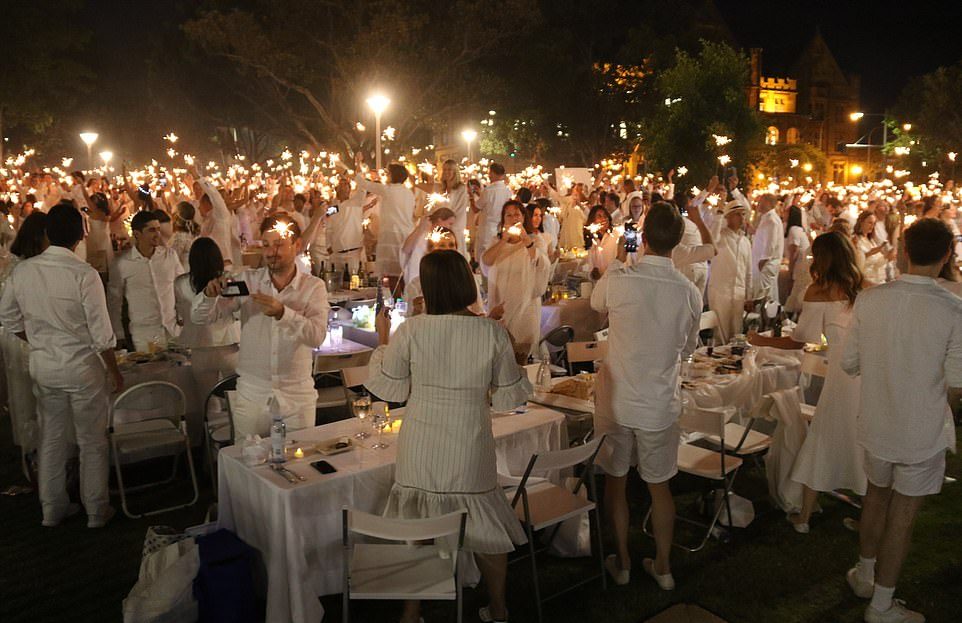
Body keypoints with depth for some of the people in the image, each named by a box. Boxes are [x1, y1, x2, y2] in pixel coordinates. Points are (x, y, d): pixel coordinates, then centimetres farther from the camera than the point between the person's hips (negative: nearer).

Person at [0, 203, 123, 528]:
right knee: (92, 443, 11)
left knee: (51, 439, 19)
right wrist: (115, 372, -5)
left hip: (43, 365, 5)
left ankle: (53, 509, 33)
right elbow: (101, 334, -17)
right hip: (82, 367, -5)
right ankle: (96, 511, 23)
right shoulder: (84, 274, -21)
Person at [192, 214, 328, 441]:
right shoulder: (246, 280, 1)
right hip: (251, 394, 1)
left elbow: (317, 335, -17)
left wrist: (282, 313, -32)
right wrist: (210, 294, -23)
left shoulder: (314, 287, -3)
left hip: (297, 396, -1)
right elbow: (199, 317, -2)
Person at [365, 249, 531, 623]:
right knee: (484, 533, 19)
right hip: (470, 452, 0)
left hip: (420, 452, 0)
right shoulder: (492, 333, -10)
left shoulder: (409, 331, -12)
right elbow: (510, 397, -2)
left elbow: (389, 389, 0)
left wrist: (382, 342, 12)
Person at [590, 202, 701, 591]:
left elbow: (596, 303, 8)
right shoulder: (690, 292, -10)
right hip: (660, 404, 2)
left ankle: (621, 563, 30)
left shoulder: (619, 280, -17)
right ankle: (662, 566, 30)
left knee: (615, 481, 16)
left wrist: (617, 262, 20)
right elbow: (689, 347, 5)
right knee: (659, 486, 17)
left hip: (617, 400, -1)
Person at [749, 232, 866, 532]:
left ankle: (804, 516, 20)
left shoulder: (819, 291, -8)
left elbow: (799, 341, -5)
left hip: (843, 373, -4)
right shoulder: (863, 288, 6)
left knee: (823, 440, 9)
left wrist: (760, 340, 8)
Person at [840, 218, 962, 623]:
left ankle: (865, 574, 42)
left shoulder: (869, 299, -11)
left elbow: (849, 364, -4)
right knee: (902, 514, 11)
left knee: (876, 496, 24)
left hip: (875, 424, 3)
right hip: (922, 432, -3)